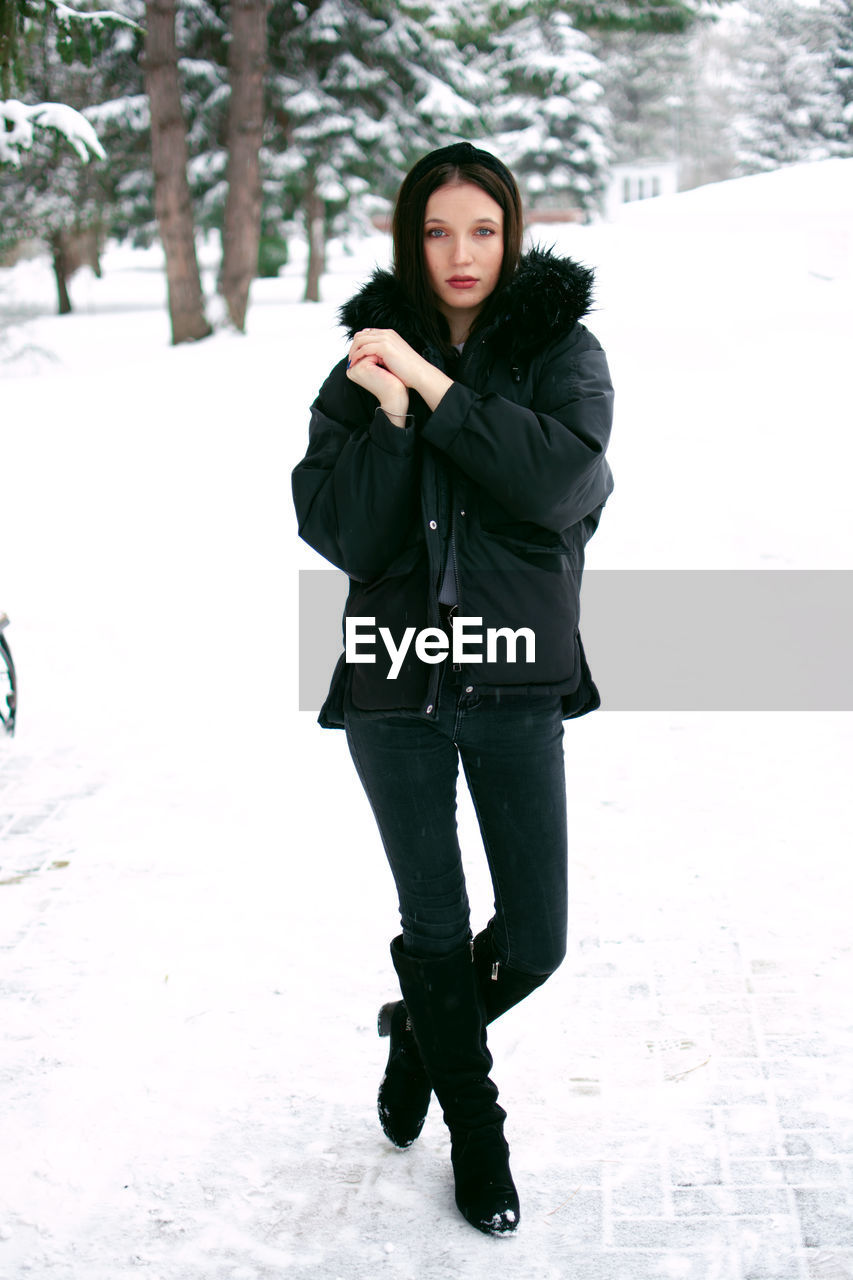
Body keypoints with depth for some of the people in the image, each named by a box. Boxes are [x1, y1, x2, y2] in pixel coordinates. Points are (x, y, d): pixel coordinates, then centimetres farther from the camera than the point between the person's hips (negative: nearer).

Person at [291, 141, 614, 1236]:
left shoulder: (561, 349, 0)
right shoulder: (367, 361, 3)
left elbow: (560, 477, -19)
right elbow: (339, 531, -7)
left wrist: (437, 388, -20)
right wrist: (391, 415, -18)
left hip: (518, 678, 0)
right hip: (394, 679, 1)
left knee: (535, 938, 3)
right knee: (434, 926, 10)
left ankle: (420, 1032, 36)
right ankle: (475, 1133, 33)